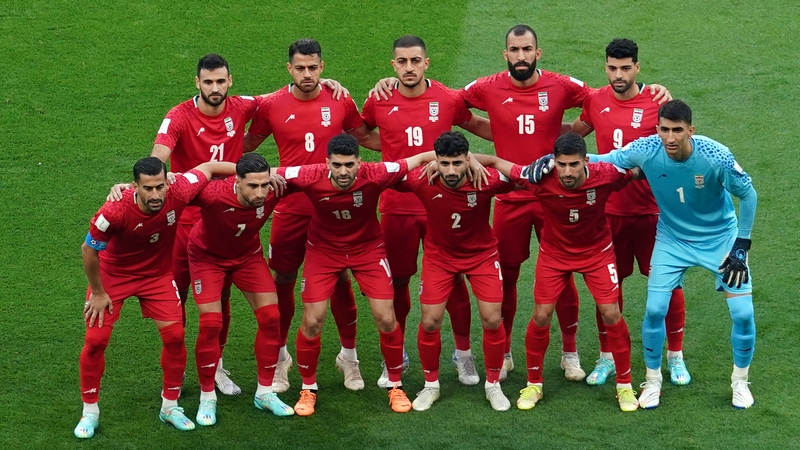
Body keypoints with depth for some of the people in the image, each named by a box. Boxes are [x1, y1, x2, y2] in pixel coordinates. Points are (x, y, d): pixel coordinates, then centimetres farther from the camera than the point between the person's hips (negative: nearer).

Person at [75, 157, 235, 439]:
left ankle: (170, 406, 16)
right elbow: (88, 249, -19)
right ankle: (90, 412, 13)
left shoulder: (178, 194, -30)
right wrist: (97, 293, -9)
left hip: (157, 273, 3)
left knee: (174, 335, -4)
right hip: (113, 274, -3)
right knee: (96, 340, -6)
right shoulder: (115, 211, -37)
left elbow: (208, 167, -10)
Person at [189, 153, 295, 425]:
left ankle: (264, 393, 14)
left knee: (270, 317, -3)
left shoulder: (273, 190, -31)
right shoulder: (213, 194, -42)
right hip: (208, 256, -3)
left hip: (248, 255, 4)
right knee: (211, 323, -12)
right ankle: (207, 398, 8)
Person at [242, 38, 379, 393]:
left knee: (340, 280, 6)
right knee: (283, 281, 7)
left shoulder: (340, 102, 0)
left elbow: (365, 137, 15)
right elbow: (247, 144, 12)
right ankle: (279, 357, 23)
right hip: (290, 208, 0)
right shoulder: (271, 105, -2)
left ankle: (349, 356, 21)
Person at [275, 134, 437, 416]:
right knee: (312, 321, -3)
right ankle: (308, 389, 20)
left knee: (386, 319, -3)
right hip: (324, 250, 0)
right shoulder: (311, 178, -30)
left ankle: (395, 386, 19)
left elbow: (423, 158, -22)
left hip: (368, 248, 0)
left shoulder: (375, 175, -30)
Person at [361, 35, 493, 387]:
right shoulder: (379, 103, -3)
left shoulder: (448, 99, -4)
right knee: (397, 282, 10)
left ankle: (463, 353, 23)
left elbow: (476, 125, 14)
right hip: (397, 207, 1)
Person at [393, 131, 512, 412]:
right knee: (430, 322, -3)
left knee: (492, 319, -5)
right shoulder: (422, 182, -28)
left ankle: (493, 384, 17)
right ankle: (431, 385, 20)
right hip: (439, 256, 0)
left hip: (481, 254, 0)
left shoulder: (486, 181, -29)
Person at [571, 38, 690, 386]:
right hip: (609, 210, 2)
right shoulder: (595, 101, 1)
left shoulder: (656, 103, -9)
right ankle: (606, 357, 23)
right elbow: (576, 131, 20)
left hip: (651, 210, -2)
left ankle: (675, 356, 21)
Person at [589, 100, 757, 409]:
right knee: (655, 310, -7)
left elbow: (748, 195, -14)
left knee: (742, 312, -6)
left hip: (721, 237, -1)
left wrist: (741, 246, -12)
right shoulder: (645, 151, -26)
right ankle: (652, 380, 17)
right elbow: (600, 161, -12)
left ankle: (740, 381, 19)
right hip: (672, 239, 1)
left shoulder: (716, 156, -30)